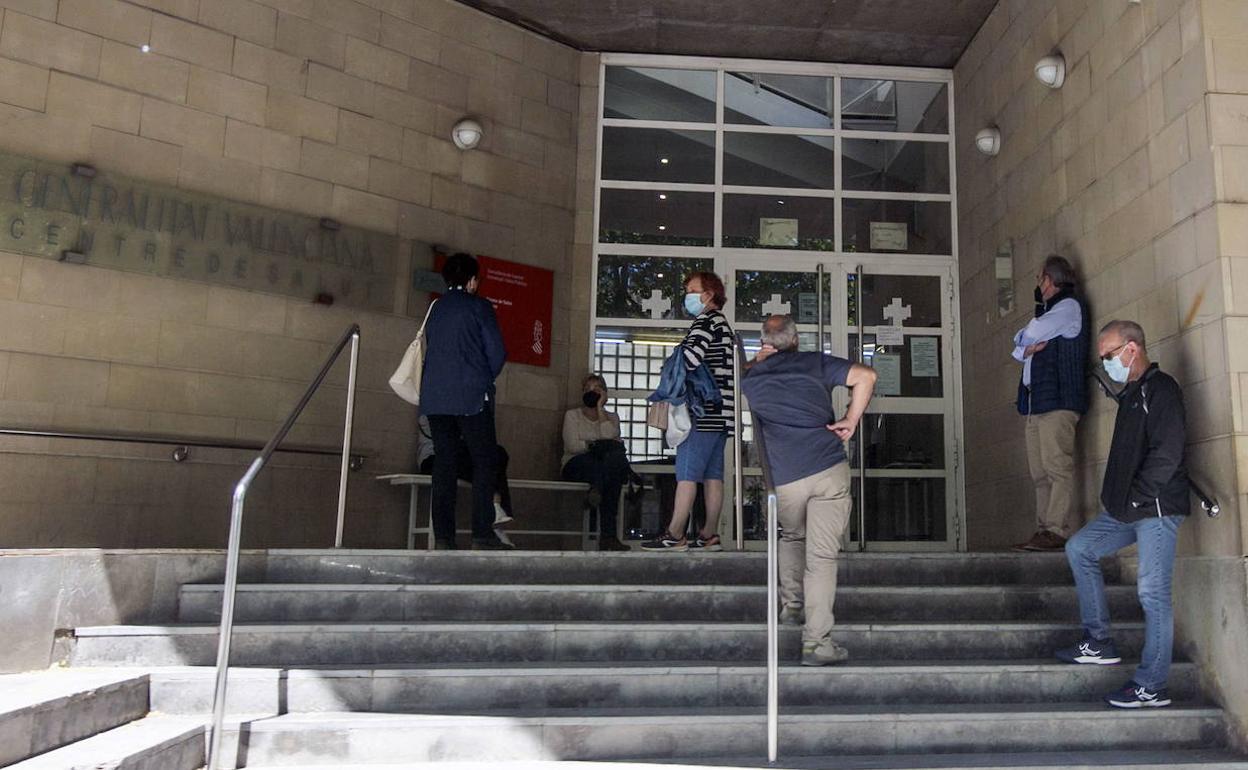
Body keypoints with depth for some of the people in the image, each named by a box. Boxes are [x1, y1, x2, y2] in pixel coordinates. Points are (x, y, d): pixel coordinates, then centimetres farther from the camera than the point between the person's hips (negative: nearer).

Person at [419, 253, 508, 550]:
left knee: (443, 463, 5)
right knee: (484, 462, -1)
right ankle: (482, 534, -7)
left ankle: (442, 536, 2)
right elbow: (496, 351, -4)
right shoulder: (478, 306, -1)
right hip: (471, 396, -5)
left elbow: (431, 348, 19)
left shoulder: (436, 308, 15)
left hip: (434, 396, 5)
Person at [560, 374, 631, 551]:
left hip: (610, 465, 2)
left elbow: (610, 438, -6)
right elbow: (572, 446, -5)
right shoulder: (572, 414, 14)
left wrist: (600, 408, -2)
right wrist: (600, 445, -12)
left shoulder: (611, 417, 20)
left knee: (617, 457, -35)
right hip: (577, 466, -2)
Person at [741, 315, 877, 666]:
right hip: (829, 469, -1)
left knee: (792, 537, 30)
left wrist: (760, 358, 42)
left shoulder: (753, 378, 14)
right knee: (821, 554, -2)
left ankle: (791, 605, 24)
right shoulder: (815, 363, 9)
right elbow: (866, 376, -1)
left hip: (784, 479, 2)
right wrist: (851, 421, 4)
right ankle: (816, 642, -4)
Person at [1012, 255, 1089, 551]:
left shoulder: (1069, 306, 0)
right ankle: (1044, 531, 5)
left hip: (1058, 400, -9)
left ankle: (1058, 531, -16)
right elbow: (1018, 348, 24)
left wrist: (1024, 339, 12)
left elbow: (1026, 337, -11)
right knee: (1041, 474, 4)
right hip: (1036, 403, 9)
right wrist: (1027, 349, 1)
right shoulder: (1046, 311, 27)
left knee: (1057, 468, -13)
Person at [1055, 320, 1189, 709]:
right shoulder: (1131, 394, 18)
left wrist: (1131, 500, -16)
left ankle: (1152, 687, 0)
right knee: (1080, 548, 12)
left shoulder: (1160, 388, -10)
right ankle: (1099, 643, 15)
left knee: (1153, 592, -7)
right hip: (1128, 509, 10)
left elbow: (1167, 454, -20)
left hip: (1158, 508, -10)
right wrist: (1113, 499, 10)